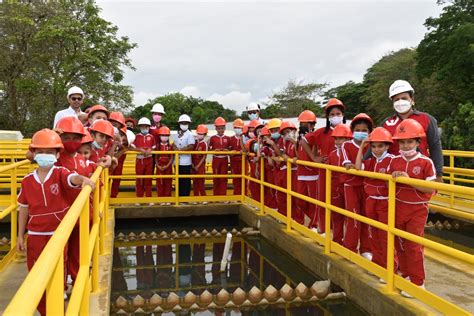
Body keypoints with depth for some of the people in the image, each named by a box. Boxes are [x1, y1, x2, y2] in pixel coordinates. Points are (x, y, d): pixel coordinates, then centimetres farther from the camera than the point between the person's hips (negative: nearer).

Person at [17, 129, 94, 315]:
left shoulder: (60, 174, -9)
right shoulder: (27, 181, 0)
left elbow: (73, 179, -33)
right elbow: (24, 209, 7)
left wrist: (84, 179, -57)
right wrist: (20, 236, 9)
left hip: (58, 234, -3)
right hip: (35, 236, 3)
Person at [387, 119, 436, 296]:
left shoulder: (426, 162, -11)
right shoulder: (394, 161, 1)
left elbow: (431, 189, -18)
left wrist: (408, 179, -25)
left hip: (417, 209, -4)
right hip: (398, 207, 5)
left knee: (413, 245, -3)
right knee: (400, 244, 13)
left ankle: (417, 282, 9)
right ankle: (406, 275, 31)